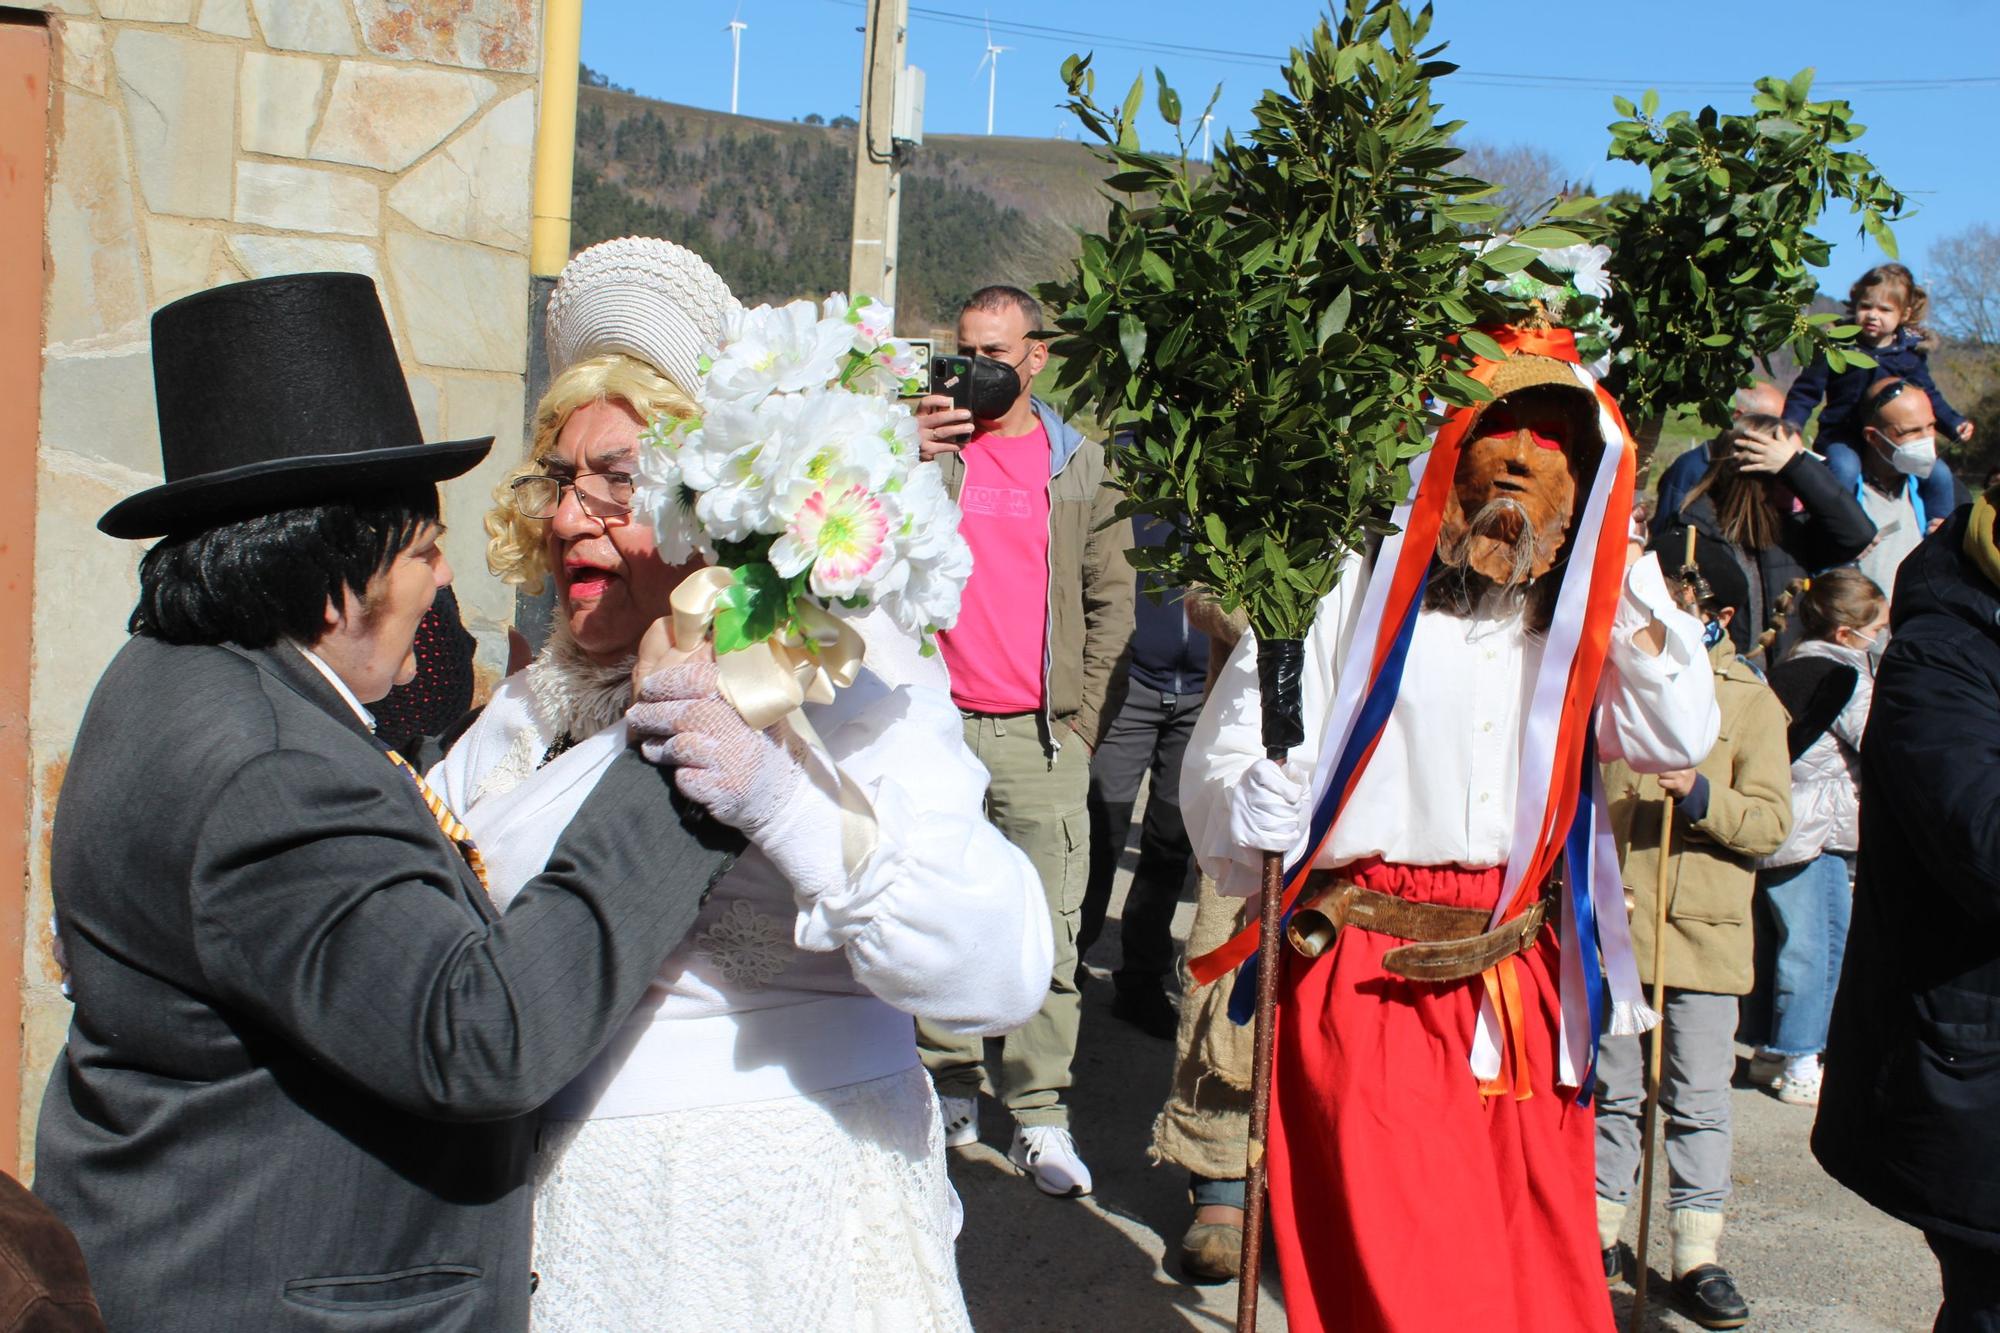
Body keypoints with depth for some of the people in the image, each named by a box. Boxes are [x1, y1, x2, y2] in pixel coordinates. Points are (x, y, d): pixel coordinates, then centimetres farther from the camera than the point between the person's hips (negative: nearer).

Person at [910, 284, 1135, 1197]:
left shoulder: (1085, 464, 10)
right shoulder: (930, 444, 12)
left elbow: (1112, 600, 9)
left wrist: (1086, 716, 0)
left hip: (1043, 733, -1)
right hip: (938, 726, 1)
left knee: (1049, 931, -2)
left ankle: (1039, 1115, 5)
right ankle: (951, 1090, 20)